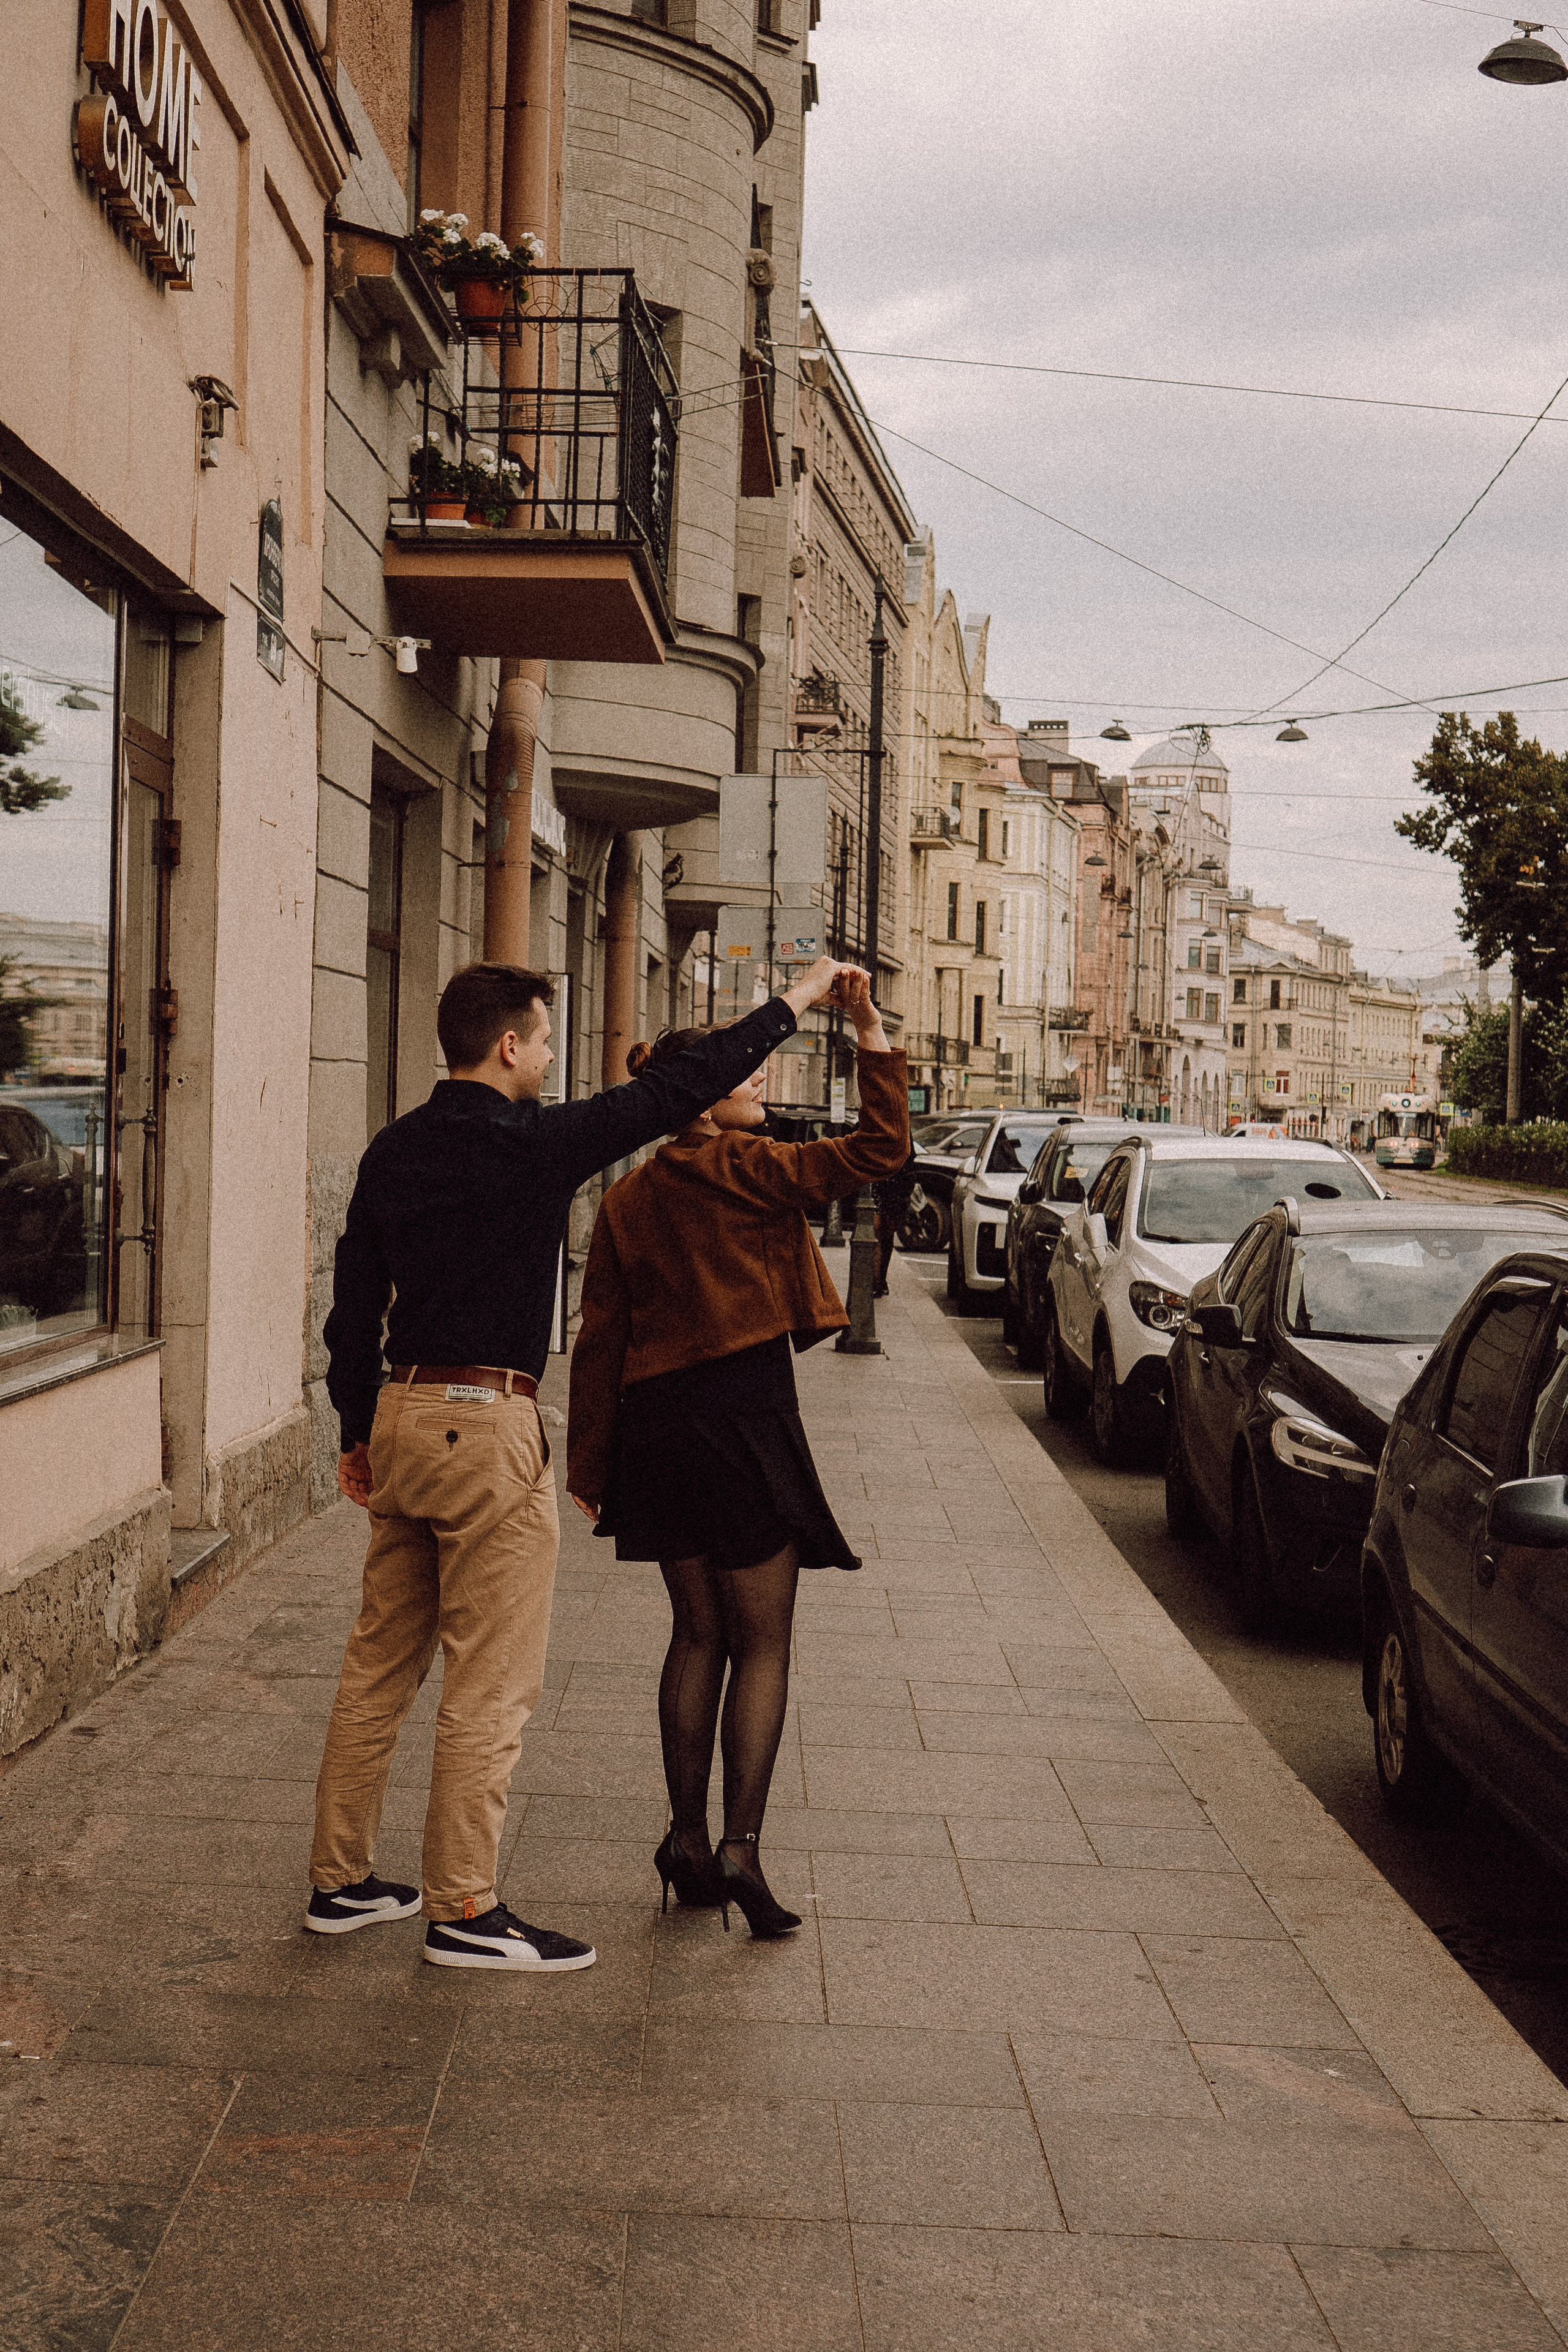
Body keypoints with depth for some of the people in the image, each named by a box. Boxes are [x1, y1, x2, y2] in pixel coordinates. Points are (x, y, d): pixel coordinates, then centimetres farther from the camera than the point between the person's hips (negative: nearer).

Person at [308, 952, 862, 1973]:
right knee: (491, 1679, 0)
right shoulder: (536, 1144, -12)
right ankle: (464, 1910, 6)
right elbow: (677, 1090, -7)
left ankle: (342, 1879, 23)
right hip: (488, 1428, -8)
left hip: (403, 1414, 8)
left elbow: (354, 1301, 12)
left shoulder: (395, 1151, 9)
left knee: (381, 1662, 15)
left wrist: (359, 1430, 20)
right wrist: (794, 1004, 3)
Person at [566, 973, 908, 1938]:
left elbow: (601, 1341, 8)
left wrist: (591, 1464, 12)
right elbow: (880, 1149, -15)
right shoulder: (742, 1169, -9)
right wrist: (871, 1030, -12)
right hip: (744, 1416, -6)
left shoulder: (627, 1199, 8)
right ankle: (740, 1846, -4)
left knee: (698, 1634, 15)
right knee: (762, 1643, 2)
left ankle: (688, 1840, 17)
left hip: (656, 1425, 6)